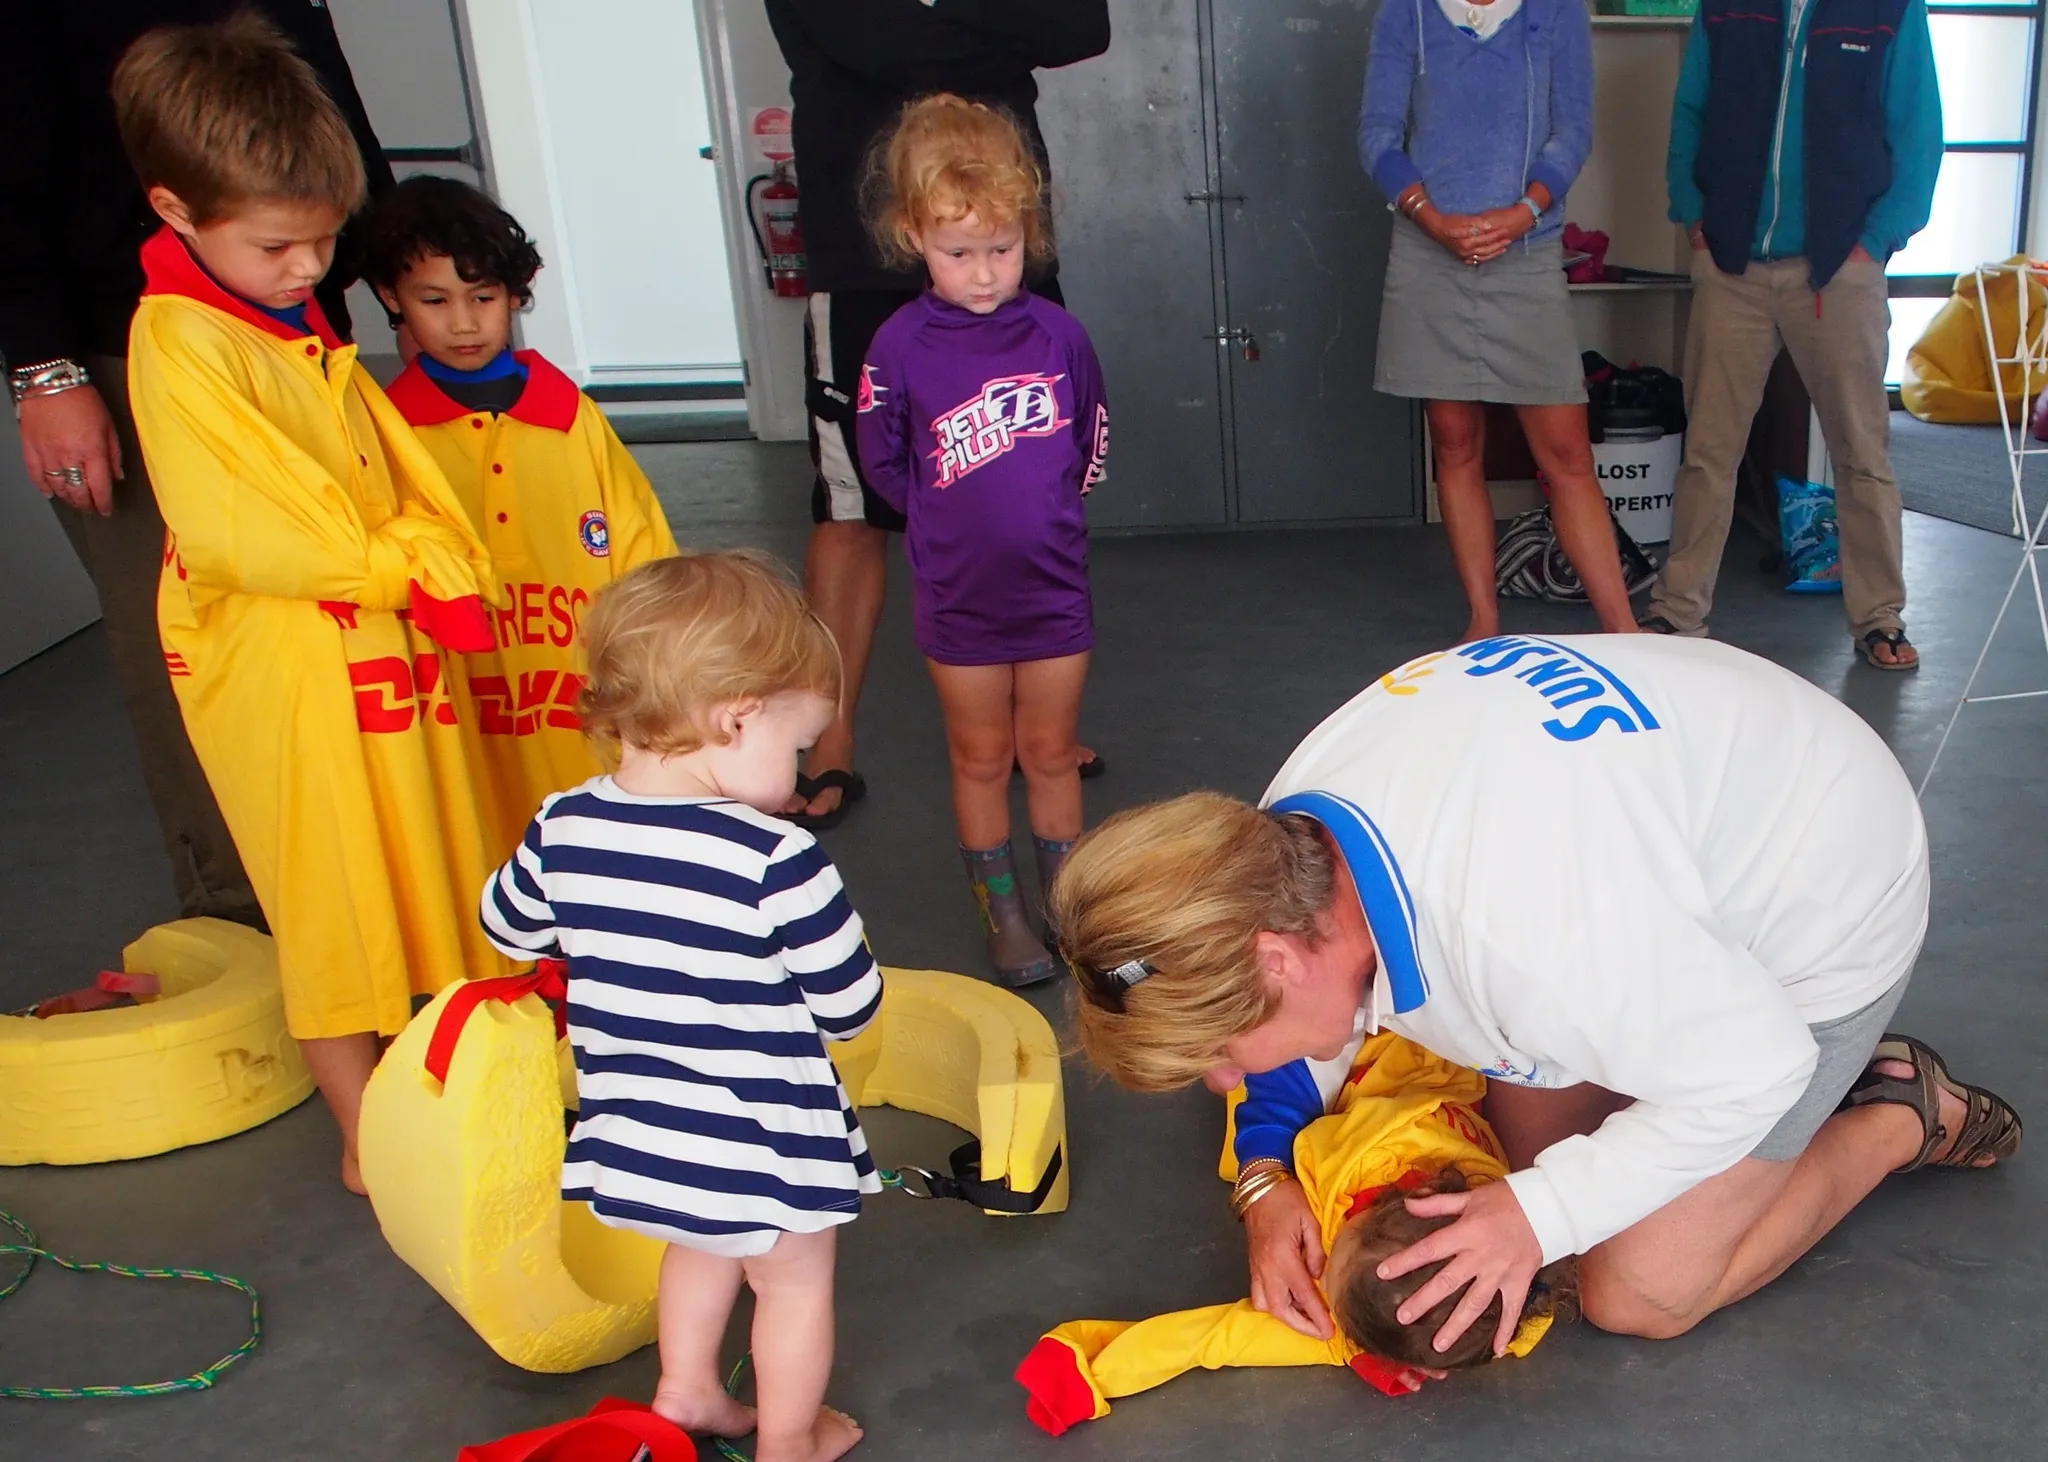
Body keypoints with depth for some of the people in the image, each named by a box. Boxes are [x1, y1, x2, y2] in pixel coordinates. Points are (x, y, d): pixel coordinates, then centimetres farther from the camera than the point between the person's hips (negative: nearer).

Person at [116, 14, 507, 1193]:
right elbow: (232, 526, -22)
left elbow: (393, 458, 8)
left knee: (427, 865, 18)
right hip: (281, 666, -8)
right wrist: (389, 569, -17)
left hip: (387, 643, 8)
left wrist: (437, 567, -7)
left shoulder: (305, 324, 10)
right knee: (329, 894, 4)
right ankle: (369, 1135, 19)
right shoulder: (178, 340, -16)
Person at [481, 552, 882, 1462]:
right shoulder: (776, 859, -27)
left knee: (701, 1246, 33)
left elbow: (506, 927, 9)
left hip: (636, 1128, 6)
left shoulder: (563, 830, -11)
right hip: (764, 1139, -5)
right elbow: (851, 1006, -17)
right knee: (795, 1282, 20)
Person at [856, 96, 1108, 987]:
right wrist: (954, 517, -1)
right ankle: (1000, 912, 30)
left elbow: (1092, 444, 7)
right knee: (980, 756, 13)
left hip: (1054, 585, 1)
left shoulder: (1057, 333, -6)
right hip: (958, 595, -1)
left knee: (1051, 751, 15)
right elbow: (884, 467, -1)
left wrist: (1043, 509, 4)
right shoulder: (900, 347, -11)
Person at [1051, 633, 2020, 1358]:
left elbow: (1752, 1069, -28)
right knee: (1523, 1145, 14)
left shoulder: (1522, 931, -45)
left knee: (1640, 1297, -4)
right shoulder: (1291, 825, -20)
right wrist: (1268, 1173, -14)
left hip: (1819, 904, -7)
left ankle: (1903, 1118, 15)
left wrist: (1542, 1213, -26)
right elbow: (1307, 1007, 1)